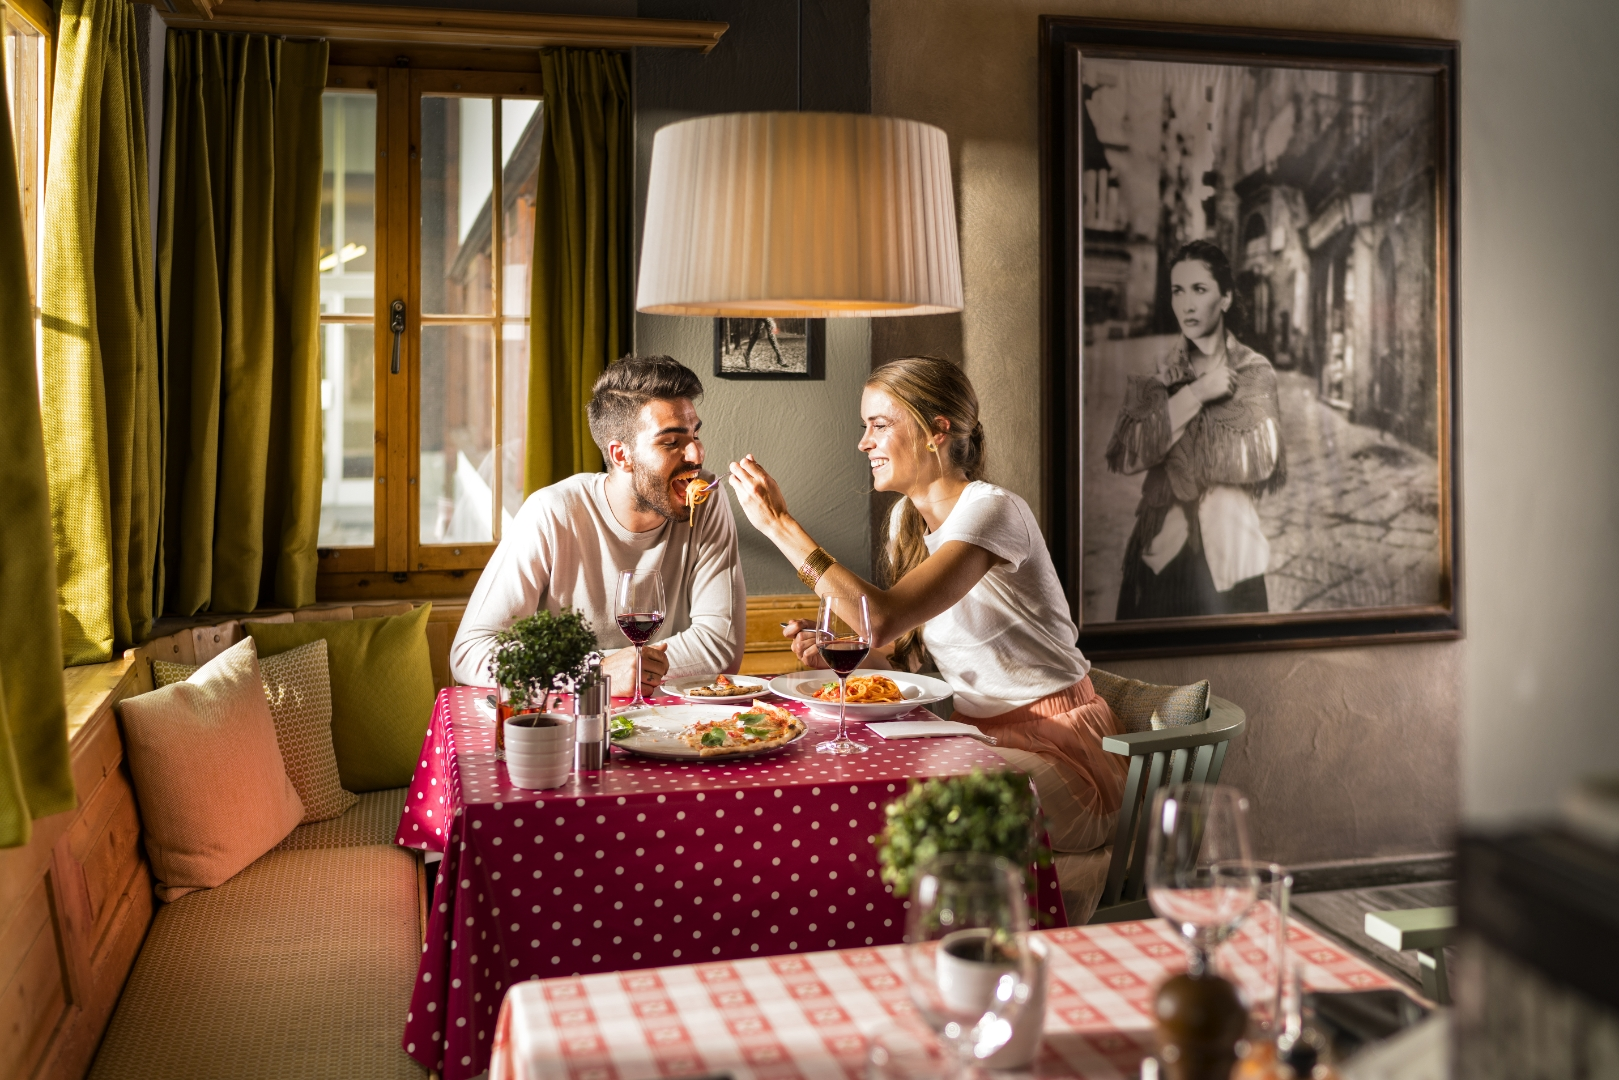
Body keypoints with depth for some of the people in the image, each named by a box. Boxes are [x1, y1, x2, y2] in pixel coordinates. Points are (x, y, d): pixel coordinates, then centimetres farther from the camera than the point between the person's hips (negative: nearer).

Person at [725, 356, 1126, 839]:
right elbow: (896, 649, 8)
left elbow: (882, 620, -33)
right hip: (980, 733, 7)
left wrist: (781, 524, -28)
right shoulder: (908, 517, 6)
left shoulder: (990, 510, -21)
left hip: (1054, 741, -7)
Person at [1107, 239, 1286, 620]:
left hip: (1226, 558, -2)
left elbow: (1259, 459, -14)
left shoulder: (1254, 372, 0)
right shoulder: (1158, 376, 5)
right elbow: (1123, 454, -10)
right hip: (1159, 551, 2)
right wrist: (1194, 394, -14)